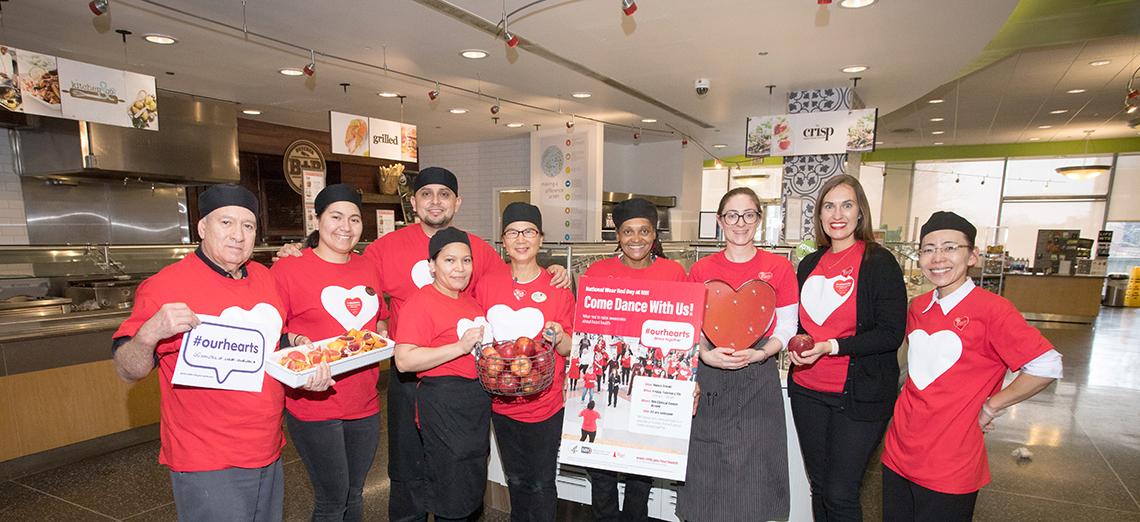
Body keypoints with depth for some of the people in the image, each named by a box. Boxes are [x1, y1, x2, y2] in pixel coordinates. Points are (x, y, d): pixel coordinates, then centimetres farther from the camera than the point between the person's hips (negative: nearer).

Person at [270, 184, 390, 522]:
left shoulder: (369, 268, 7)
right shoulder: (288, 269, -9)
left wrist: (382, 334, -1)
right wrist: (296, 343, -25)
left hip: (365, 403, 5)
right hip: (315, 404, -5)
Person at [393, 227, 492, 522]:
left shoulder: (471, 300, 11)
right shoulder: (420, 302, -14)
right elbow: (404, 360, -22)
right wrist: (460, 347, -26)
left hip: (479, 399, 8)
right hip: (443, 401, -8)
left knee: (474, 489, 20)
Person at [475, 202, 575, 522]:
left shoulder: (559, 289, -6)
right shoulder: (487, 287, 0)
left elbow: (569, 350, -1)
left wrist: (559, 337, -21)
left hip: (546, 405, -3)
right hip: (502, 403, 3)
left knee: (541, 485, 8)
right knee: (515, 481, 20)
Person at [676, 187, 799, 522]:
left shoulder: (779, 267, 1)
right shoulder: (701, 270, 3)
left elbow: (787, 327, 2)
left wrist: (760, 353, -16)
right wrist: (706, 354, -14)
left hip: (758, 379, -1)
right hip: (708, 378, 1)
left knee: (754, 468, 6)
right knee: (706, 469, 10)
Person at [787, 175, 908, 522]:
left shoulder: (879, 262, -8)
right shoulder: (809, 264, 10)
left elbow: (891, 334, -12)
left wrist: (831, 346, -23)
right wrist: (796, 347, -2)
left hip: (858, 395, -5)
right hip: (807, 390, 5)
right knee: (819, 487, 16)